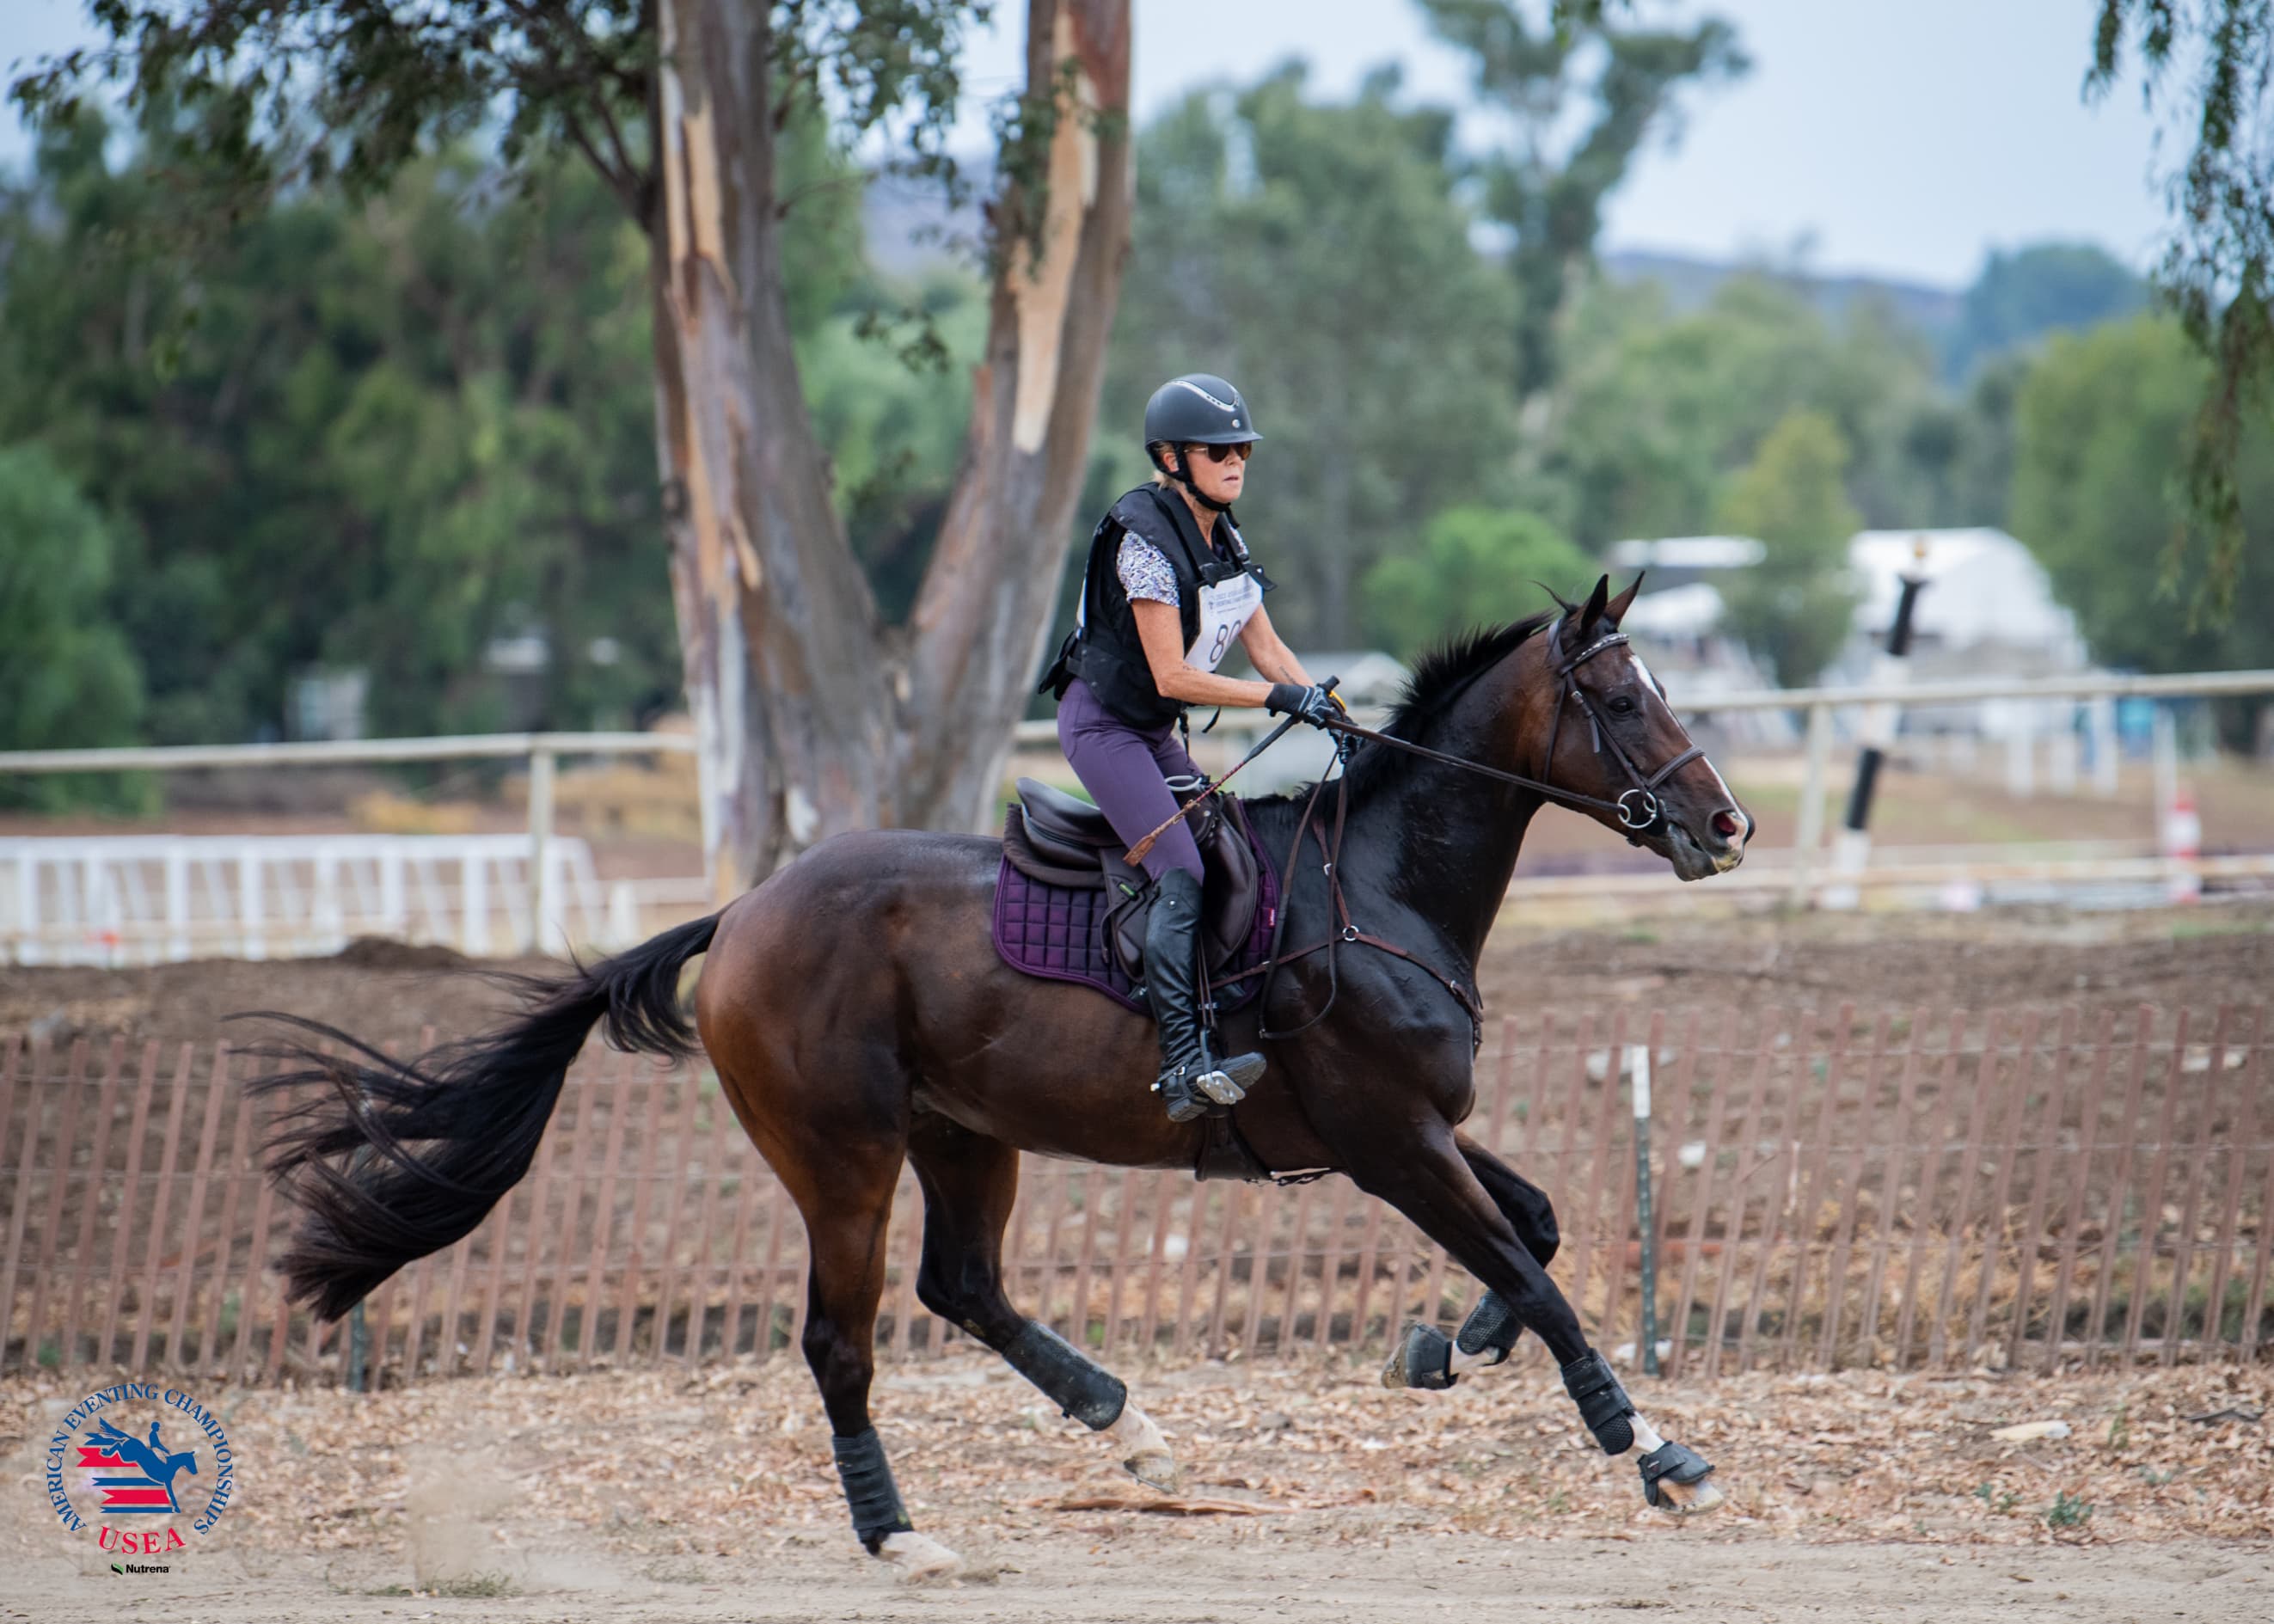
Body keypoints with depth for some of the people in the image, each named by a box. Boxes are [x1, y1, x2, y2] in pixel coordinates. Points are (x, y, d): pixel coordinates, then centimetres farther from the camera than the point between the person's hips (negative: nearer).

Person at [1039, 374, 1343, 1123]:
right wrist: (1277, 696, -25)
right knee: (1180, 874, -22)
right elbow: (1174, 676, -23)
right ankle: (1184, 1065, -33)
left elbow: (1266, 647, 7)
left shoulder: (1224, 539, 6)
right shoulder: (1146, 541, -21)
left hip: (1154, 732, 10)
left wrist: (1323, 704, -9)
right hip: (1102, 723, -10)